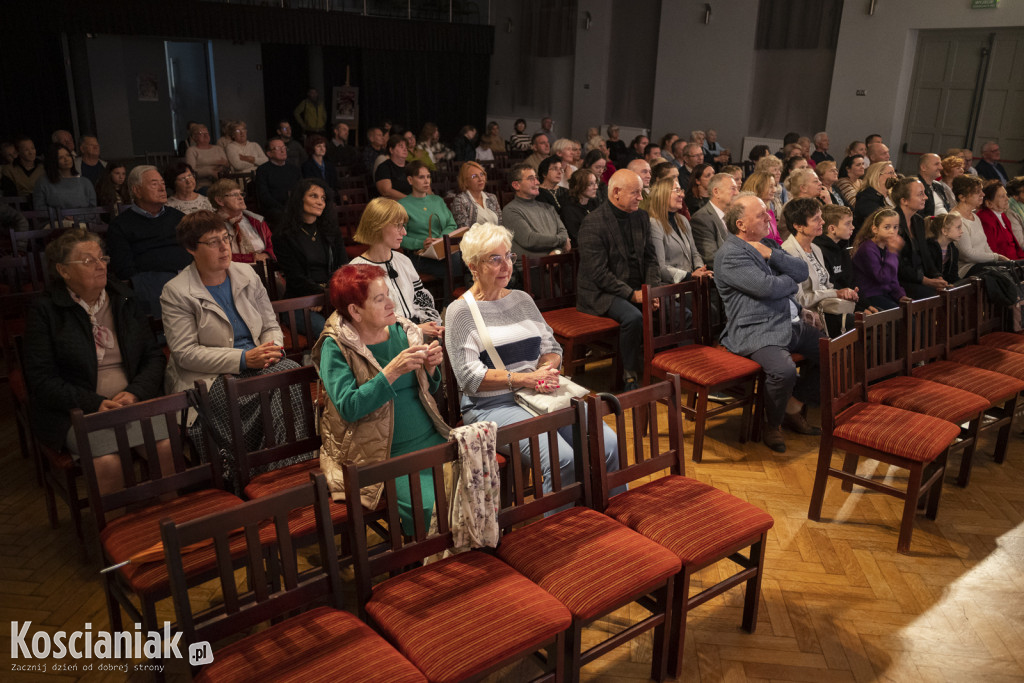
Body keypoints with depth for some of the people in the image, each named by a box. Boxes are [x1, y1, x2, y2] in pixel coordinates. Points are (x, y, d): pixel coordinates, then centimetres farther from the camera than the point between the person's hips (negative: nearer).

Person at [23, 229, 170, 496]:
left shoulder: (123, 299, 14)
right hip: (76, 412, -3)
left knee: (168, 447, -25)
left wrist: (134, 393, -8)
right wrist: (96, 404, -17)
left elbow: (153, 355, 11)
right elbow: (42, 379, -4)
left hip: (133, 402, 3)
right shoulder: (44, 310, 2)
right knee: (109, 462, -30)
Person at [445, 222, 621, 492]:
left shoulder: (522, 299, 17)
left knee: (609, 444, -15)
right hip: (493, 405, -6)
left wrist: (547, 369, -8)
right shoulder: (460, 312, -1)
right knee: (563, 459, -29)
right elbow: (469, 376, -10)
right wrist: (526, 378, -16)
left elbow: (552, 347, 17)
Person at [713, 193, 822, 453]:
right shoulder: (731, 255, -11)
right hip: (756, 332, -10)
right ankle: (772, 426, -3)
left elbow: (802, 271, 9)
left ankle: (793, 408, 22)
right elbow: (767, 287, -22)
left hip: (791, 324, 10)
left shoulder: (765, 244, 18)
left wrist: (771, 255, -6)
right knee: (784, 370, -32)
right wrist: (791, 282, 0)